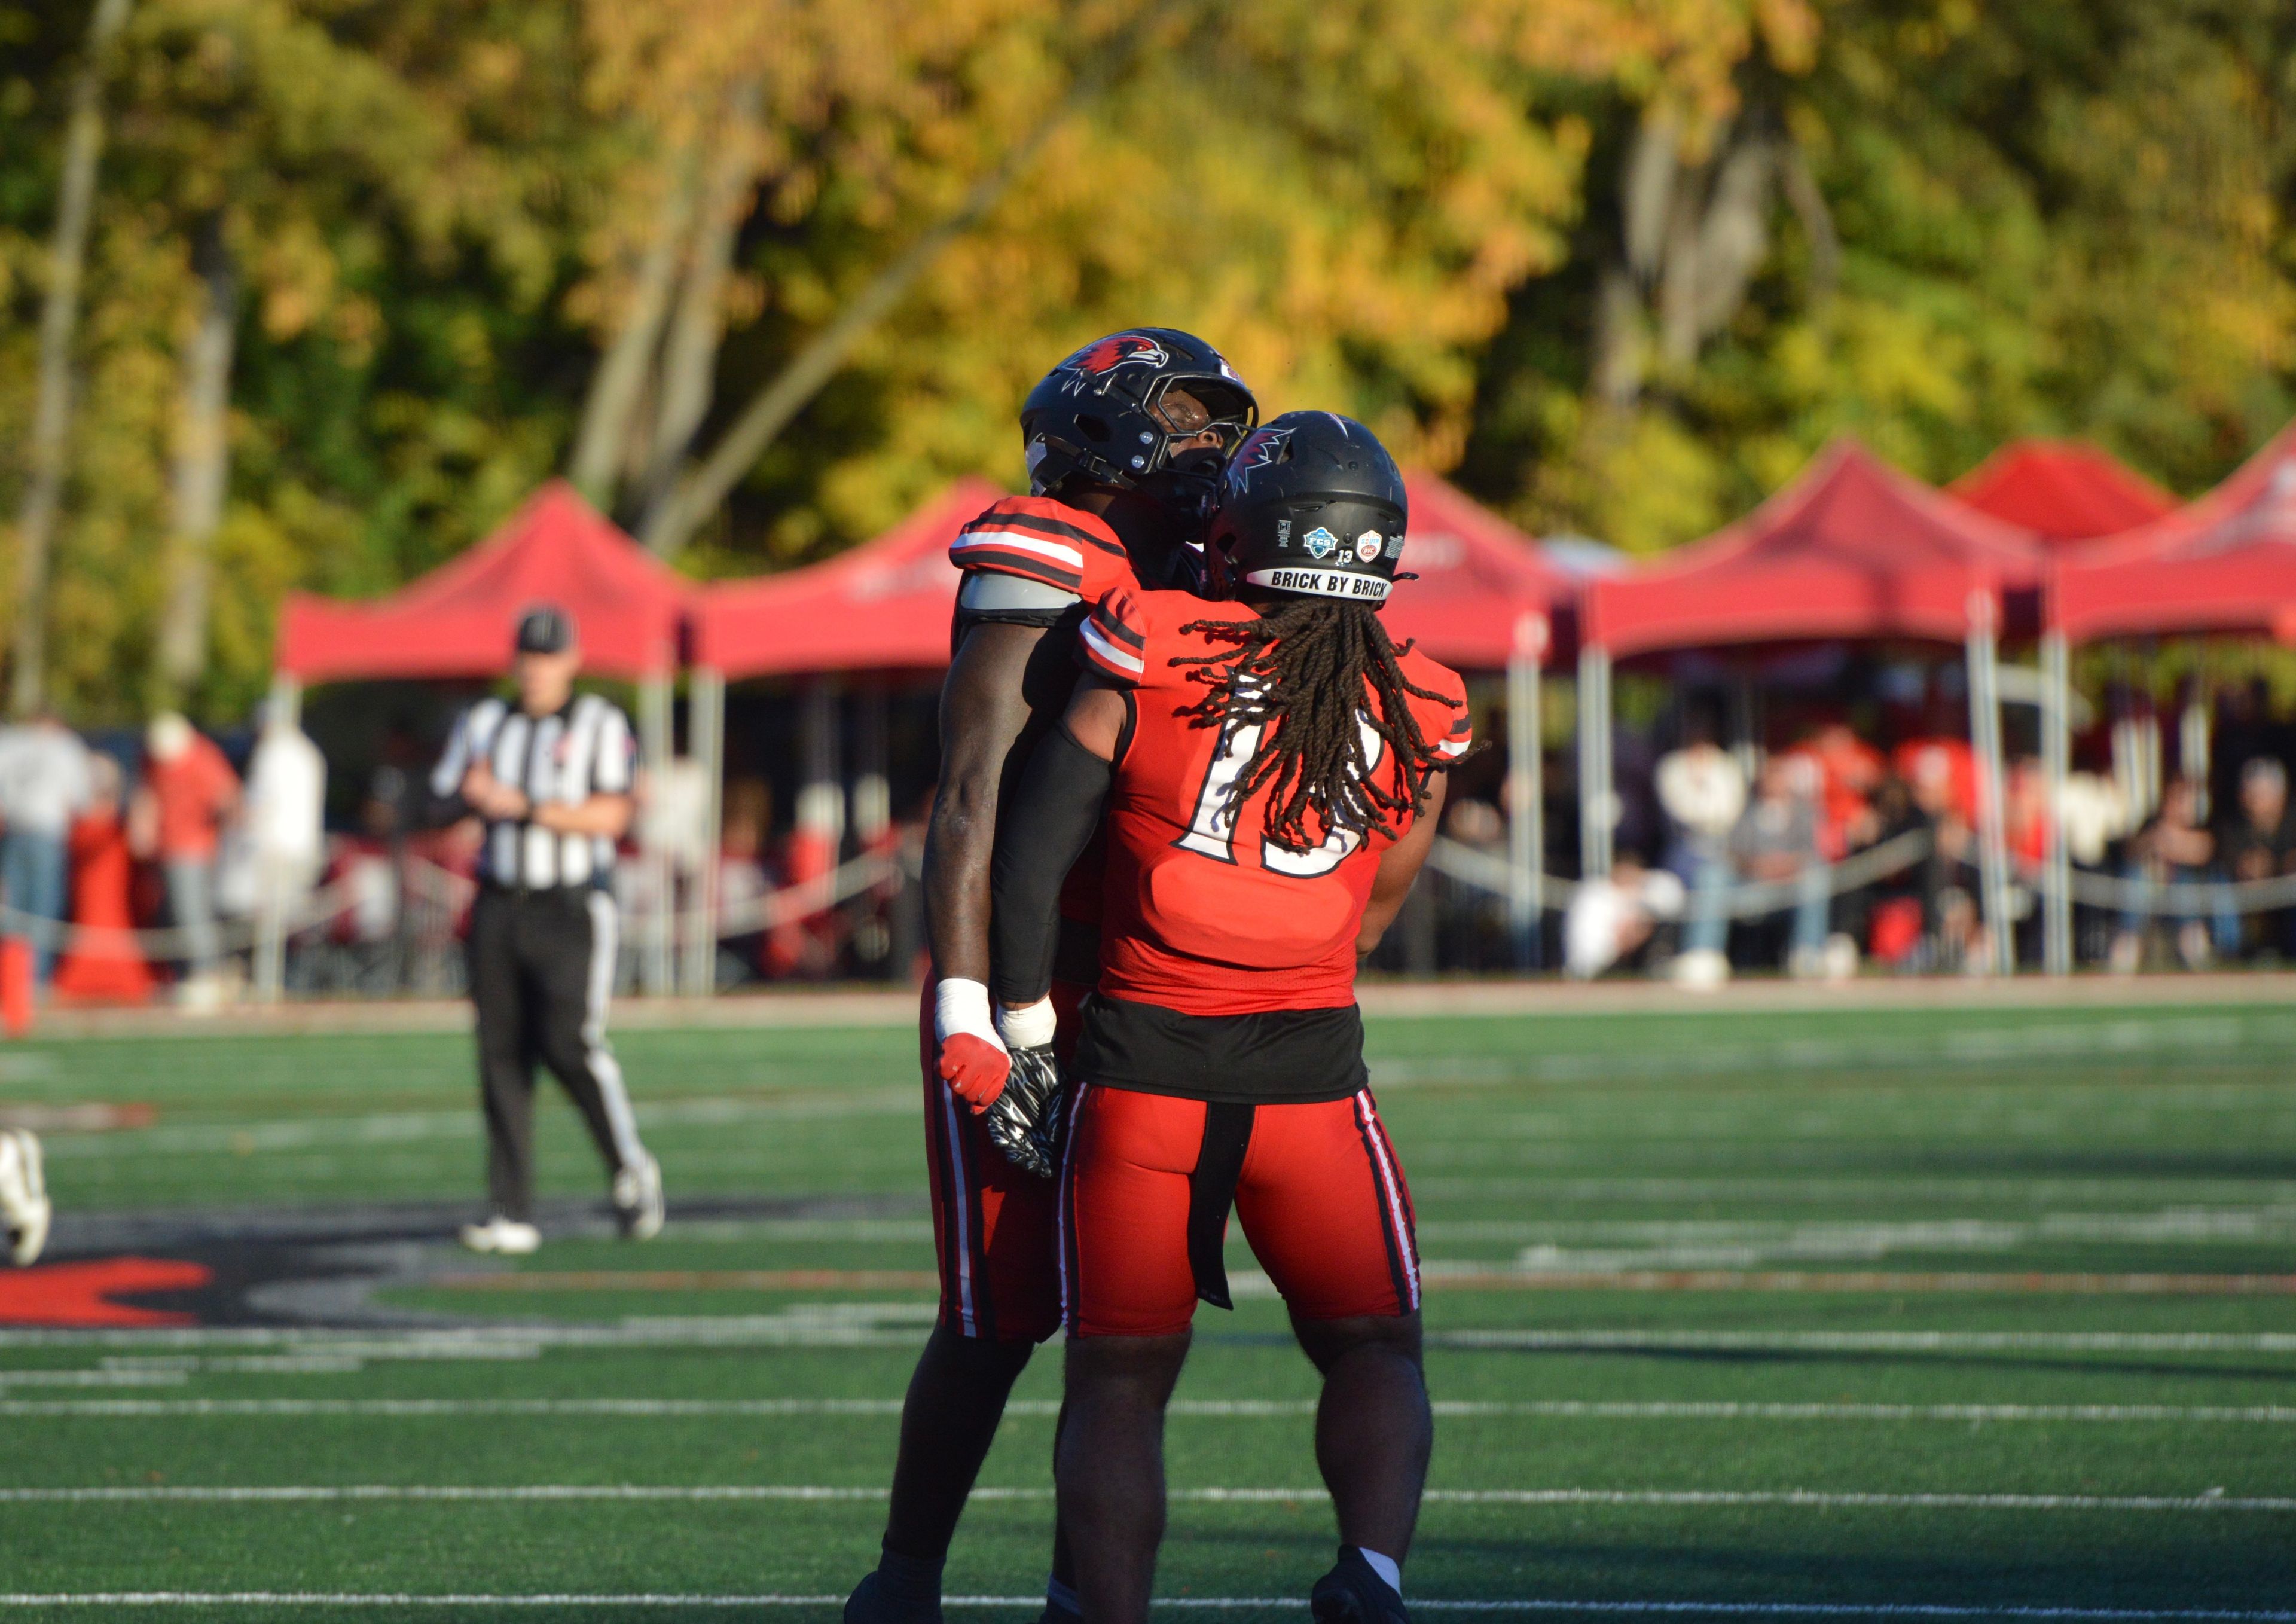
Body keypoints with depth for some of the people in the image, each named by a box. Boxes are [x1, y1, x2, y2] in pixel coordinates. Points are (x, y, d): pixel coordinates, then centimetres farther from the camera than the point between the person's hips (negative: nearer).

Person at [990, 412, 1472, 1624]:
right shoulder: (1418, 714, 3)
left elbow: (1033, 851, -2)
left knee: (1120, 1379, 9)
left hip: (1144, 1065, -1)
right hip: (1313, 1069, 1)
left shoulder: (1149, 658, -5)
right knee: (1374, 1349, 12)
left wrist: (1024, 1019, 10)